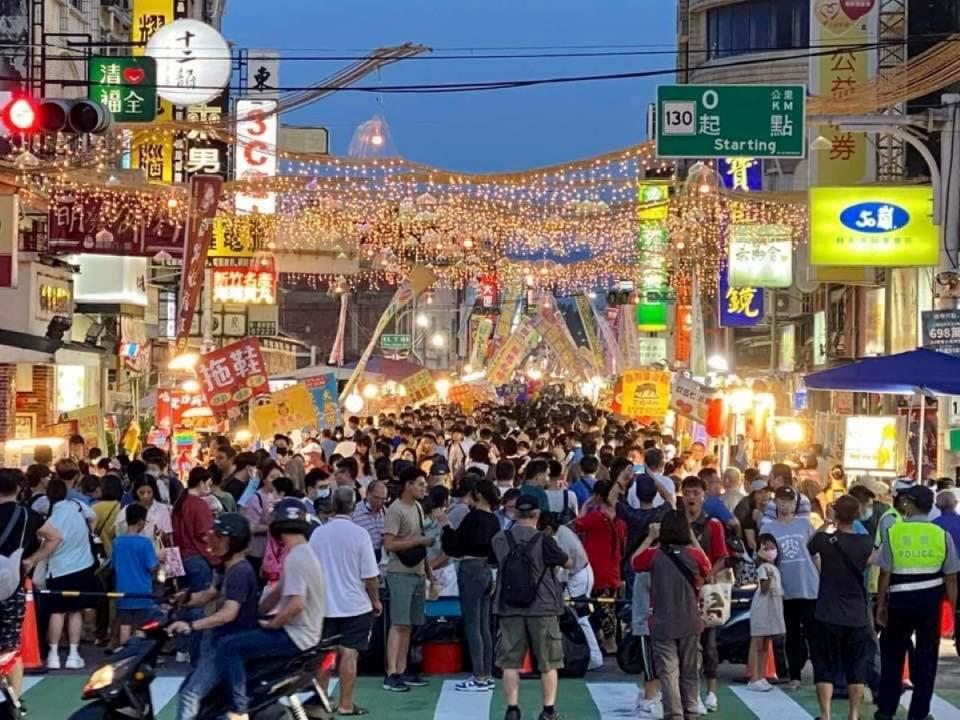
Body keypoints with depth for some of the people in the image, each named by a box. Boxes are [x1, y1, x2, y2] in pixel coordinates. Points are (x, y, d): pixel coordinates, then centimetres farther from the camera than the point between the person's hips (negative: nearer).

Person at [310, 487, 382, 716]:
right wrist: (376, 601, 4)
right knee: (349, 654, 0)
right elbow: (370, 576, -11)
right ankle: (345, 704, 2)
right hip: (354, 604, -4)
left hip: (325, 604, 4)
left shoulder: (318, 533, -1)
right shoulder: (359, 534, -12)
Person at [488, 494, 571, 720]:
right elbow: (568, 563, 0)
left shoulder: (499, 540, -3)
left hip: (509, 609, 2)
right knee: (548, 663, 9)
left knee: (510, 661, 6)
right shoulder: (543, 541, -11)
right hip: (542, 609, -2)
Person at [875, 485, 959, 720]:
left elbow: (885, 574, -6)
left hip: (901, 599, 0)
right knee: (926, 656, 11)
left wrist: (881, 604, 4)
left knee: (892, 654, 16)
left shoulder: (893, 532, -7)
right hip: (930, 600, 1)